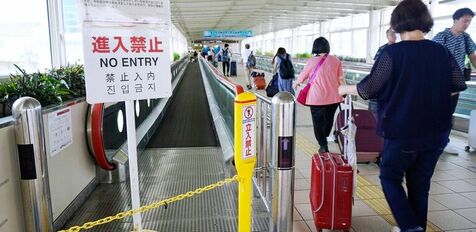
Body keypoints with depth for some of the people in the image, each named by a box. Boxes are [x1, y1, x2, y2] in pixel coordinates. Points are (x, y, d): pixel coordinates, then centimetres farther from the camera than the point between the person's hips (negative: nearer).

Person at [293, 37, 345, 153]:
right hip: (334, 97, 3)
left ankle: (323, 145, 7)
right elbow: (341, 79, 4)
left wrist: (296, 83, 28)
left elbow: (303, 76, 8)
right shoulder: (336, 60, 1)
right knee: (328, 119, 18)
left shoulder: (311, 61, -5)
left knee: (318, 121, 9)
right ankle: (324, 140, 34)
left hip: (317, 97, -3)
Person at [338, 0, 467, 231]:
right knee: (420, 184, 17)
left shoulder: (392, 52, -14)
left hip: (402, 132, -5)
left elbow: (368, 90, -13)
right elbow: (459, 86, 10)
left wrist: (346, 89, 4)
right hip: (436, 132, 5)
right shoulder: (442, 52, 1)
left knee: (390, 178, 14)